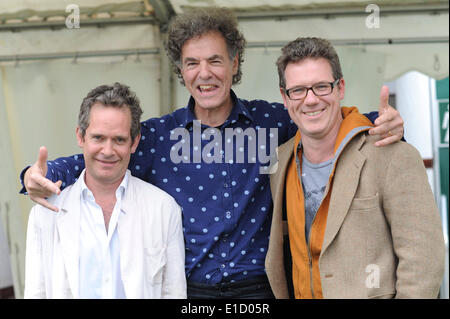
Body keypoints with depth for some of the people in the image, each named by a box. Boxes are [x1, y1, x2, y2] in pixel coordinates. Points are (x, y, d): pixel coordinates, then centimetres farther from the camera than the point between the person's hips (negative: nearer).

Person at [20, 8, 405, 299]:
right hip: (186, 290, 0)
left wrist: (382, 123, -16)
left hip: (257, 289, 0)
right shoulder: (158, 135, 1)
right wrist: (42, 174, -18)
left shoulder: (272, 122, 0)